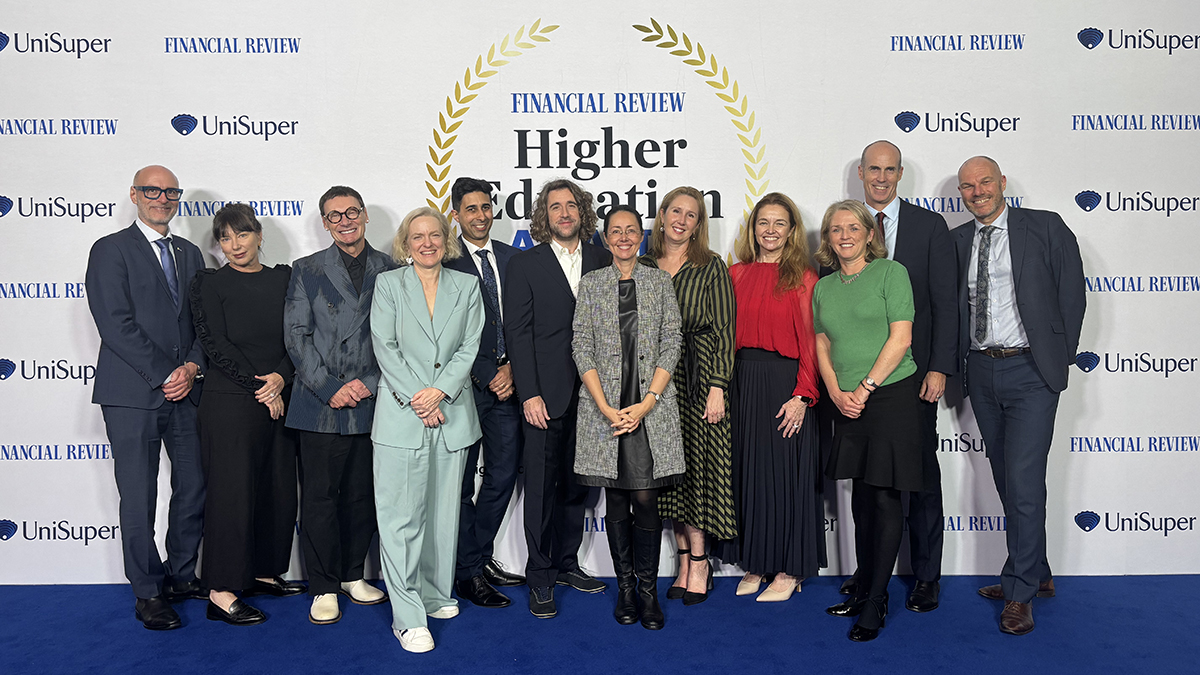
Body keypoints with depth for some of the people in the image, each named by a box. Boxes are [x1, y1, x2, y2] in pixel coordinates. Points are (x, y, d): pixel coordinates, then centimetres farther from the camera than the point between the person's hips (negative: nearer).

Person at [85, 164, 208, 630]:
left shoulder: (190, 254, 16)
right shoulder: (111, 250, -1)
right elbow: (116, 324, -11)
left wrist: (192, 367, -6)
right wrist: (164, 375, -13)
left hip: (185, 390, 5)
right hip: (133, 394, -5)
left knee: (193, 488, 9)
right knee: (139, 498, 2)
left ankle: (182, 575, 26)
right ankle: (148, 592, 14)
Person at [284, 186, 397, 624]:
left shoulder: (390, 271, 7)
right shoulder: (306, 270, 5)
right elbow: (297, 336, -1)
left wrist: (370, 382, -8)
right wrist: (329, 387, -10)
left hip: (371, 403, 2)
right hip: (321, 404, -1)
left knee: (363, 496, 11)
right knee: (318, 497, 3)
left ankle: (352, 575, 29)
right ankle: (324, 588, 16)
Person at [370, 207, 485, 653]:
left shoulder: (466, 286, 11)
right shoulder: (388, 284, 6)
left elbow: (470, 346, 3)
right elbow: (385, 347, -3)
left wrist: (440, 391, -10)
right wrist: (416, 399, -11)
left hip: (452, 412, 3)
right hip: (401, 413, -2)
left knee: (443, 510, 10)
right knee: (401, 514, -4)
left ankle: (435, 594, 26)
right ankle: (408, 616, 2)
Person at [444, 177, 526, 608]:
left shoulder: (512, 258, 11)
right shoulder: (444, 261, -5)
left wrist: (511, 367, -4)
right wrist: (488, 375, -12)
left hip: (505, 380, 5)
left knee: (504, 475, 10)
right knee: (460, 483, 5)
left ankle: (481, 557, 28)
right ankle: (468, 572, 16)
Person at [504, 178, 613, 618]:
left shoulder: (602, 261, 8)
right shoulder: (524, 265, -1)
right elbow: (518, 333, -5)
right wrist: (529, 394, -11)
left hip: (589, 393, 3)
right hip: (545, 396, -3)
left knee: (576, 483, 14)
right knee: (541, 487, 3)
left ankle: (567, 564, 29)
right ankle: (540, 578, 16)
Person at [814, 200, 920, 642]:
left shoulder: (891, 272, -2)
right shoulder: (823, 287, 13)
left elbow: (900, 338, -9)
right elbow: (822, 347, 12)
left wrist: (864, 388, -12)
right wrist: (837, 394, -4)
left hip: (891, 395, -5)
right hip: (847, 405, 5)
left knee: (884, 498, -3)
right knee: (862, 498, 11)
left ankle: (876, 603, 4)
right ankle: (865, 591, 22)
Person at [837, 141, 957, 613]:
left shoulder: (929, 226, 2)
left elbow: (944, 303, -2)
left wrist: (939, 368, -11)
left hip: (913, 371, -1)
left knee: (921, 474, 6)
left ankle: (926, 576, 19)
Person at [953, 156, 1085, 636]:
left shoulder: (1045, 228, -2)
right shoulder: (956, 240, 9)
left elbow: (1071, 295, 0)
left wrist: (1059, 359, -1)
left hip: (1030, 370, -5)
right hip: (981, 371, 5)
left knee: (1024, 483, -7)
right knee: (1007, 482, 13)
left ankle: (1020, 592, 5)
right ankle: (1037, 575, 29)